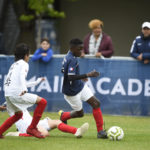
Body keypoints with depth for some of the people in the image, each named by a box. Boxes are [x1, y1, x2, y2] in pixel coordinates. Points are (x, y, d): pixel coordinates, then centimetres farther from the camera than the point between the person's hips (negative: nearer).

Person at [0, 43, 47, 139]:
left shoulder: (14, 65, 27)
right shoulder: (24, 64, 2)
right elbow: (22, 76, -18)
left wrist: (37, 82, 40)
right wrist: (24, 89, -34)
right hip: (16, 92, -9)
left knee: (18, 114, 30)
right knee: (42, 102, -7)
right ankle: (32, 128, -9)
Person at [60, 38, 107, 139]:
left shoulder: (68, 57, 2)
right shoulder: (72, 60, -26)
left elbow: (63, 71, 17)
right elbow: (70, 77, -36)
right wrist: (87, 75, -37)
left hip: (80, 86, 9)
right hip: (72, 92, -9)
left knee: (96, 103, -4)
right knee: (80, 113, 6)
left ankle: (100, 130, -2)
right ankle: (63, 116, 37)